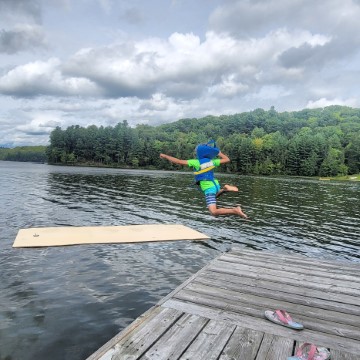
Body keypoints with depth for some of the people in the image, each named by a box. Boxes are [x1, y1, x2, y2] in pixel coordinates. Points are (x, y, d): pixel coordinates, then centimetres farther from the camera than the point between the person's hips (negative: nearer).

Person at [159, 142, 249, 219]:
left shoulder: (196, 162, -13)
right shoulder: (212, 161, 4)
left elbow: (178, 161, -12)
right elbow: (227, 159, 15)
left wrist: (165, 156, -1)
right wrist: (218, 152, 18)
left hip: (209, 189, -7)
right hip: (215, 184, 7)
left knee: (214, 212, -11)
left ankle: (235, 210, -26)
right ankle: (224, 189, 11)